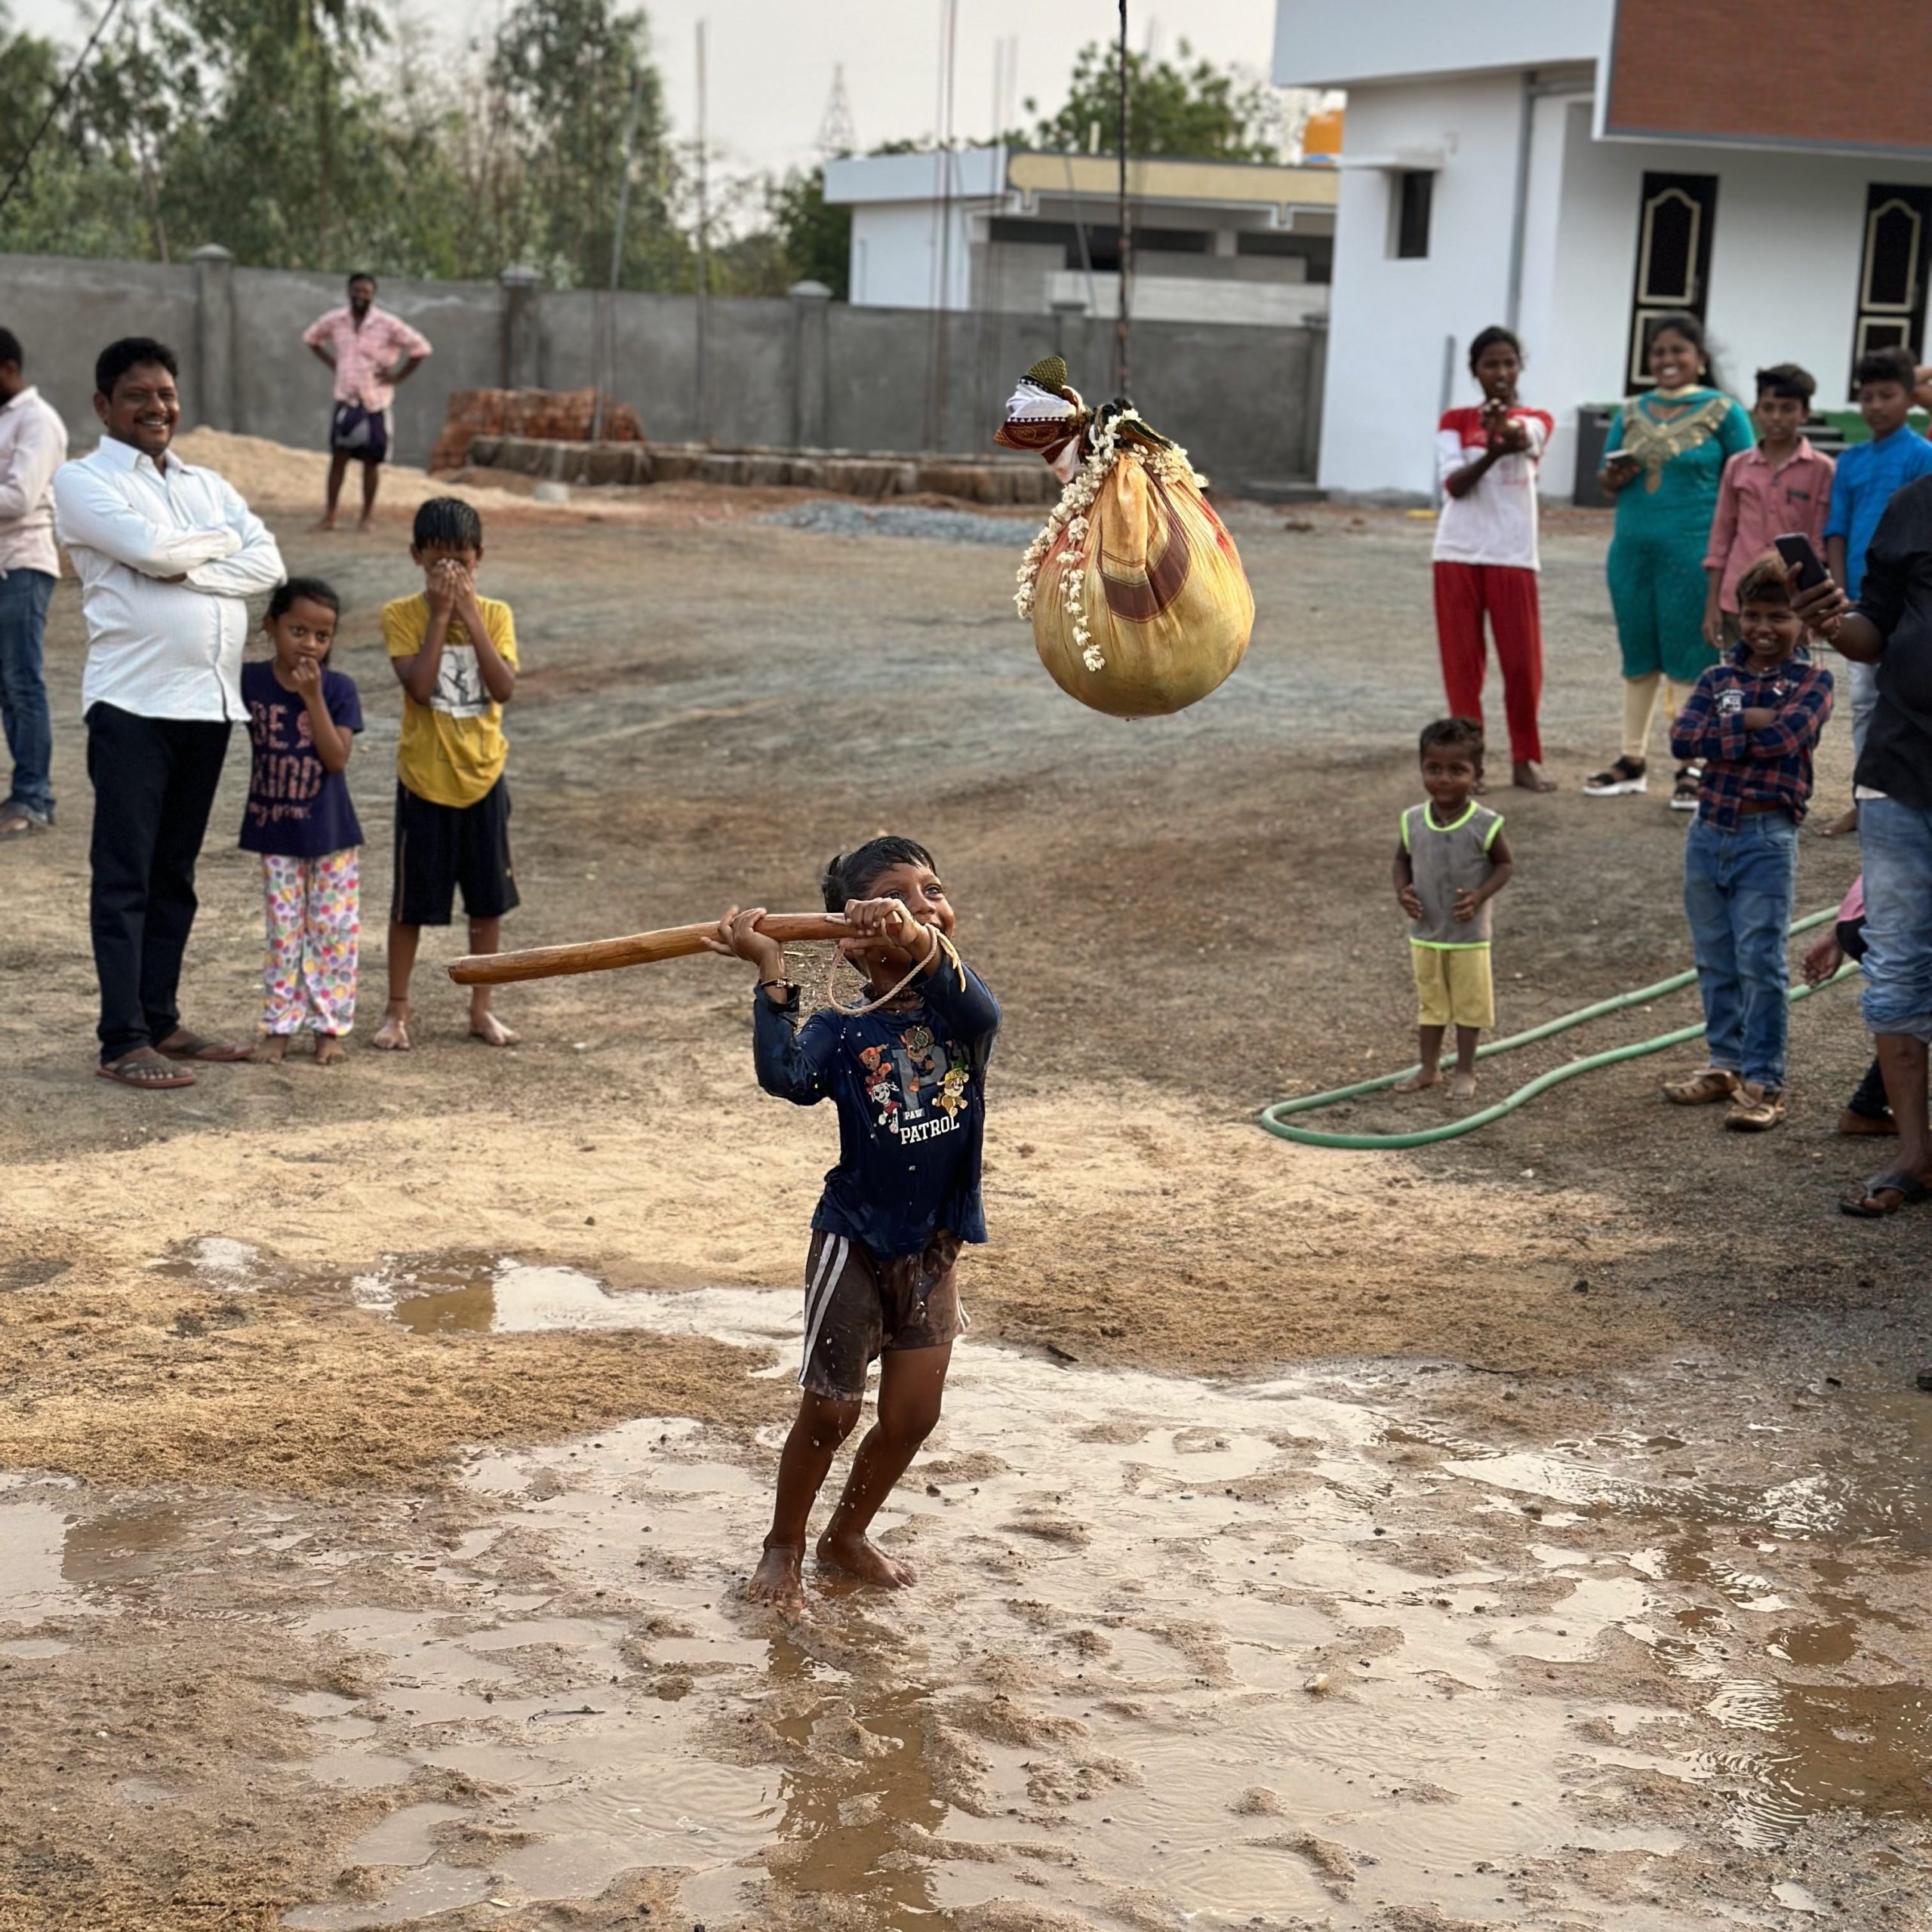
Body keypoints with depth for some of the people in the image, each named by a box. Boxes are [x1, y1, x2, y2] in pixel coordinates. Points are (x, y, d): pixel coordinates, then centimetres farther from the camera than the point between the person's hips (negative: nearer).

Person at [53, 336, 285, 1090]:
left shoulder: (207, 486, 18)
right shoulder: (83, 482, 0)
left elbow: (267, 565, 2)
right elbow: (149, 547, -17)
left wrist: (183, 570, -11)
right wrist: (219, 541, 0)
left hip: (209, 701, 6)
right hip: (132, 703, -6)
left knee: (174, 876, 11)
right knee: (125, 878, -4)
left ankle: (162, 1022, 19)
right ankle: (123, 1043, -3)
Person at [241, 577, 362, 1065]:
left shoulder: (338, 689, -9)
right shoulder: (250, 681, -6)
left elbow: (337, 759, -18)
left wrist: (313, 697, -24)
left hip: (330, 833, -1)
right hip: (275, 830, 1)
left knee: (332, 930, 4)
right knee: (283, 931, 7)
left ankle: (331, 1027, 13)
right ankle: (279, 1025, 14)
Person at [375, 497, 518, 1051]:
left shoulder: (495, 615, -1)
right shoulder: (403, 615, -7)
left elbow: (503, 688, -16)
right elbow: (419, 686, -21)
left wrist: (470, 615, -18)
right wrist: (440, 615, -20)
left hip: (484, 777, 3)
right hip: (424, 778, -2)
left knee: (488, 900, 10)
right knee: (411, 900, 5)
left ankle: (481, 1009, 23)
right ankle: (397, 1009, 18)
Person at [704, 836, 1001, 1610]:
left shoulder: (956, 1005, -4)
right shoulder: (840, 1032, -10)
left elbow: (983, 1014, -30)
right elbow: (786, 1076, -30)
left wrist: (922, 947, -49)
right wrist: (771, 975, -37)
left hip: (933, 1249, 3)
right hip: (855, 1240, -3)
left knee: (912, 1415, 8)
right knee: (829, 1409, 1)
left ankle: (848, 1534, 32)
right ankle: (784, 1546, 23)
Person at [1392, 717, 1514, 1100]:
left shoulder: (1484, 824, -16)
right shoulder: (1413, 821, -5)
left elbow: (1506, 863, -7)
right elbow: (1403, 859, 9)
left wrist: (1480, 895, -21)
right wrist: (1402, 890, -10)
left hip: (1468, 935, -3)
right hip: (1425, 934, 3)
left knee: (1468, 1004, 9)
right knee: (1430, 1002, 16)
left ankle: (1465, 1071, 21)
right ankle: (1429, 1068, 27)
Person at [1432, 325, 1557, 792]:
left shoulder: (1535, 420, 6)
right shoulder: (1455, 422, 7)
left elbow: (1525, 440, -19)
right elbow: (1454, 484, -7)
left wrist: (1505, 430, -43)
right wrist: (1493, 452, -26)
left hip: (1512, 556, 0)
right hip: (1459, 555, 0)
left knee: (1523, 662, -1)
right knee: (1462, 659, 2)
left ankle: (1525, 760, 9)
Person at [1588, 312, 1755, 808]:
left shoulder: (1723, 412, -1)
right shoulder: (1632, 412, 12)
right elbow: (1606, 477, 19)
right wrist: (1613, 478, -6)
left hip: (1693, 551, -5)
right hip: (1632, 548, 5)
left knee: (1688, 659, -1)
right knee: (1637, 655, 11)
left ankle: (1691, 768, 6)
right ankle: (1633, 760, 21)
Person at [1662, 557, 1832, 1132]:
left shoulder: (1812, 681, -1)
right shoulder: (1719, 677, 8)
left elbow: (1787, 734, -20)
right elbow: (1683, 738, -8)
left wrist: (1724, 732, -10)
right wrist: (1752, 724, -14)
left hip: (1767, 837, -5)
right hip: (1709, 831, 5)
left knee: (1760, 964, -3)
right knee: (1715, 962, 14)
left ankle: (1763, 1082, 3)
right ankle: (1725, 1065, 27)